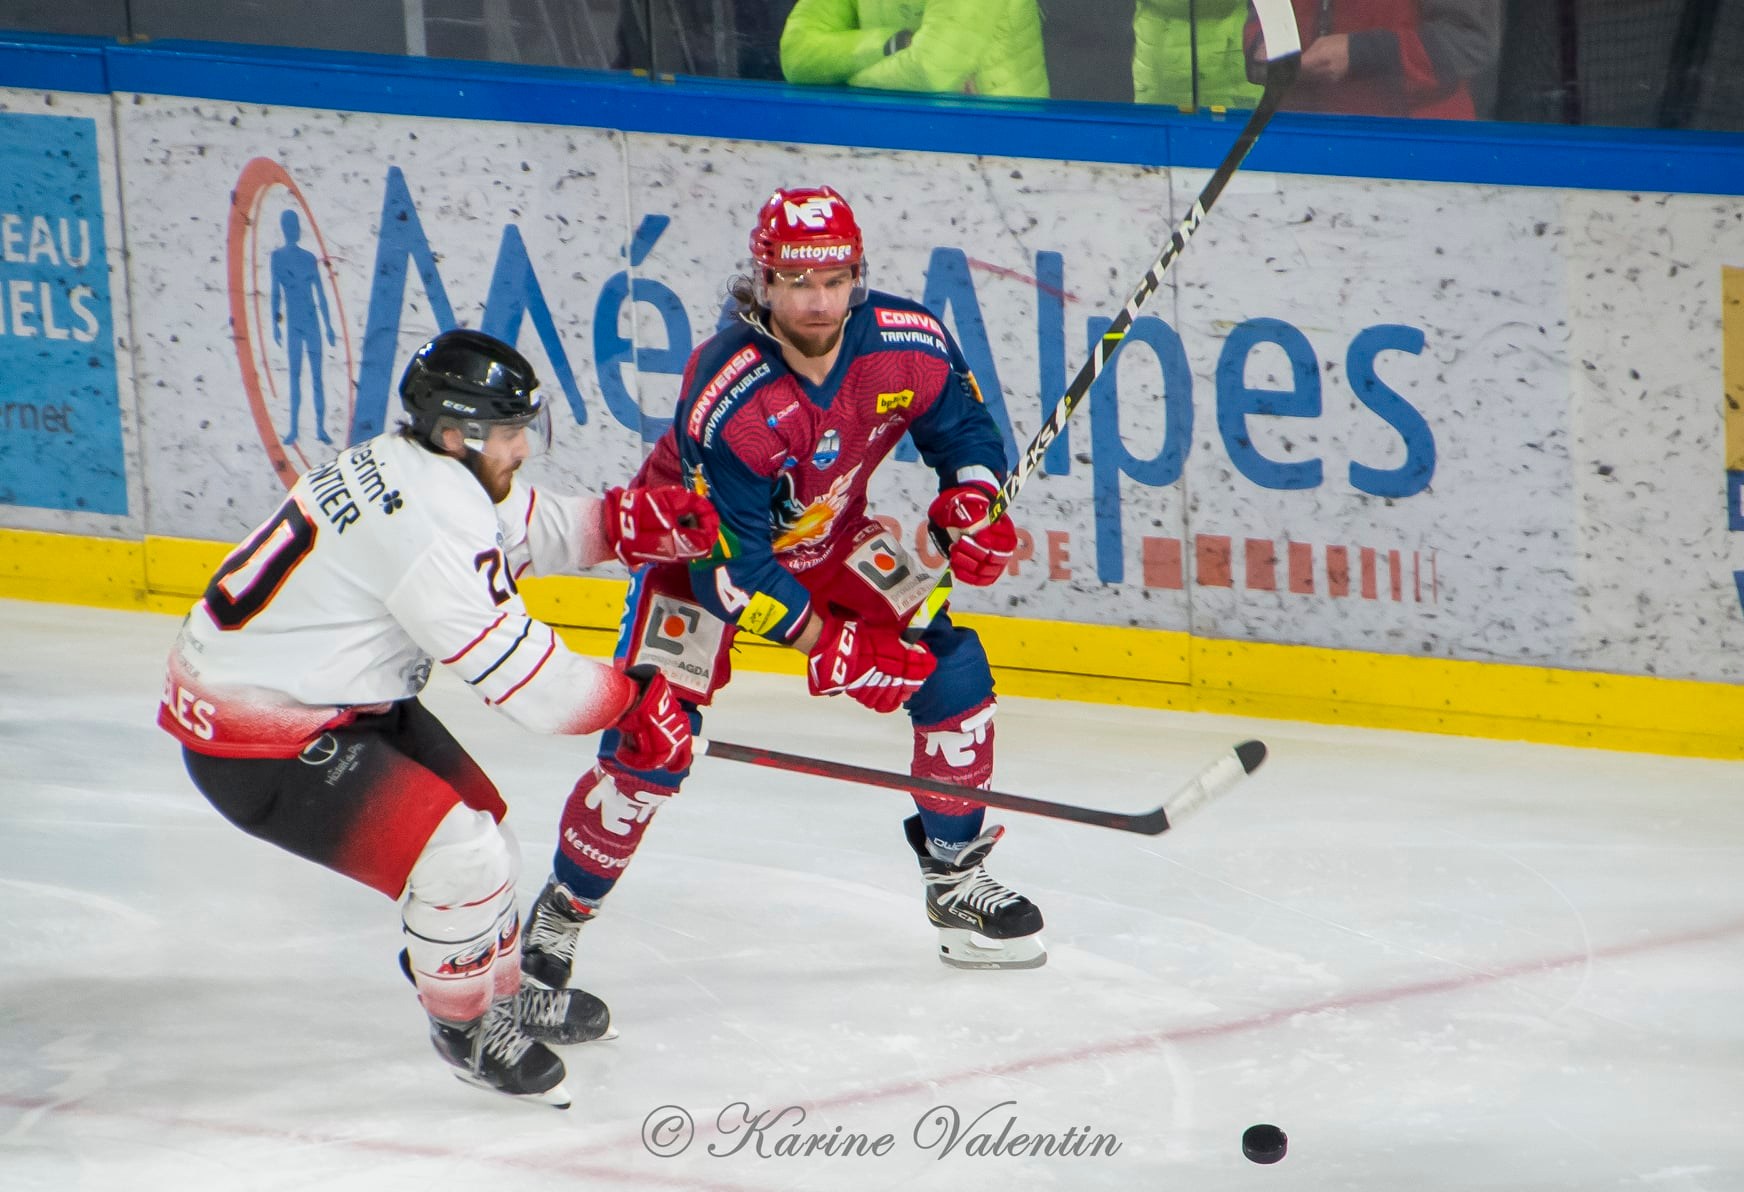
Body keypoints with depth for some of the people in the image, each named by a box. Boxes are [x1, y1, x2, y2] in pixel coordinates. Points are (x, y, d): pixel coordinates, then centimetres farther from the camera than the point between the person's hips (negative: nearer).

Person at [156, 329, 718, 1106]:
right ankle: (465, 1028, 12)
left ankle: (503, 992, 41)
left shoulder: (406, 464, 2)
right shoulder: (432, 520, -28)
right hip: (257, 747, -11)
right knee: (459, 858, -13)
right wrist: (632, 702, -15)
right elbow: (519, 674, -27)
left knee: (476, 816, 20)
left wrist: (624, 523, -1)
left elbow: (525, 531, 16)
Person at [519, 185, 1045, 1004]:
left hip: (828, 537, 5)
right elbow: (730, 567, -31)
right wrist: (829, 647, -32)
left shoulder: (908, 345, -22)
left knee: (951, 665, -5)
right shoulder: (727, 398, -36)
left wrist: (971, 500, -21)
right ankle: (561, 914, 3)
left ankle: (955, 876, 13)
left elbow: (965, 427, 0)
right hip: (700, 541, -5)